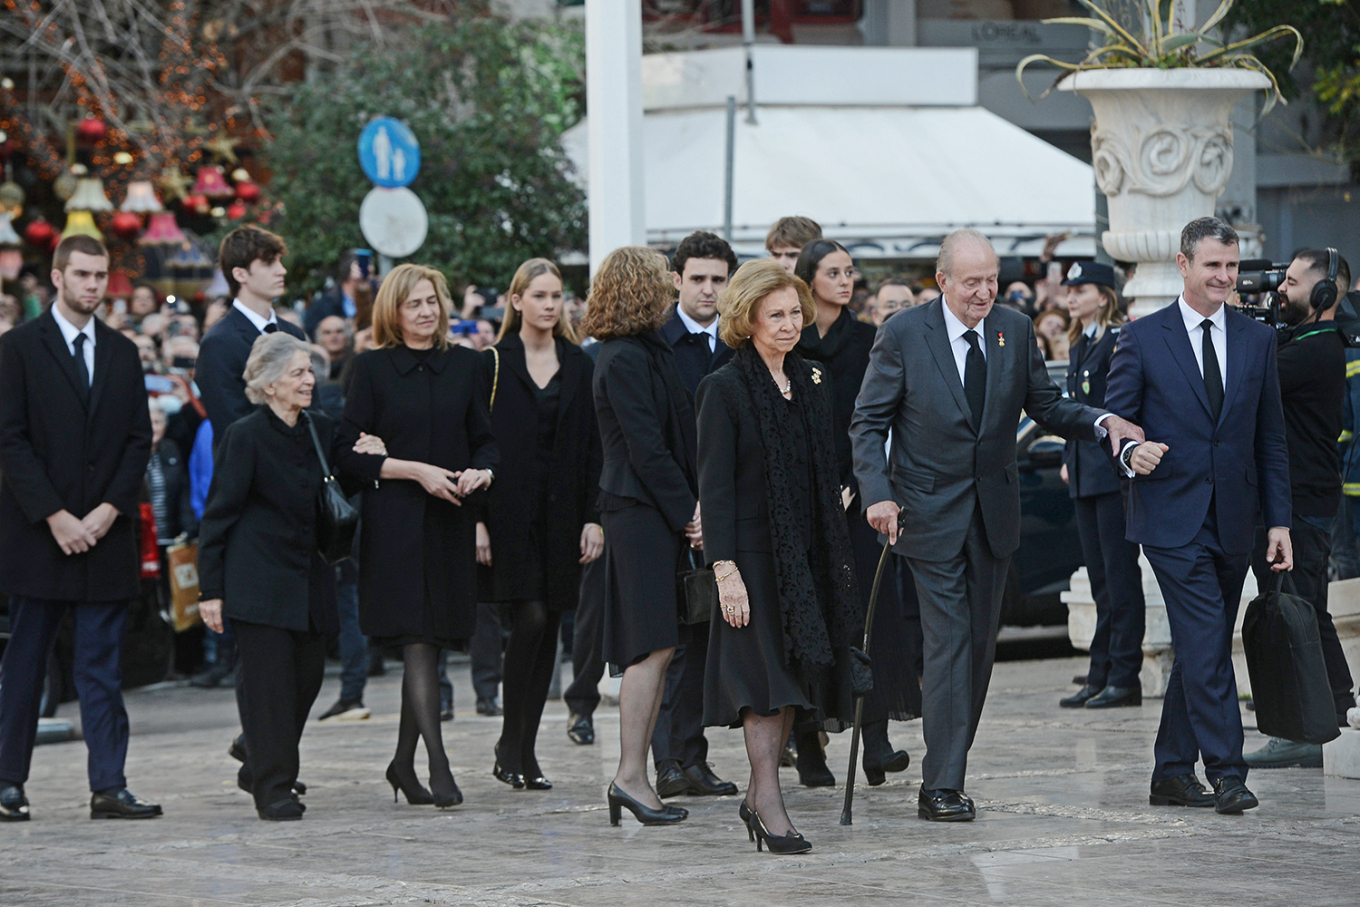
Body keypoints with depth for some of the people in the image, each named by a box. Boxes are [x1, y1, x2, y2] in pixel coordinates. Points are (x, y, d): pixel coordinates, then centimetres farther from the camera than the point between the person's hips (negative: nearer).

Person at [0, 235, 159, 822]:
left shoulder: (122, 353, 12)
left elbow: (138, 440, 9)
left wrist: (109, 510, -6)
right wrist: (55, 517, -13)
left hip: (105, 531, 3)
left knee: (102, 665, 1)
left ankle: (109, 786, -2)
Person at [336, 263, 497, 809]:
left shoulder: (465, 366, 10)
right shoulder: (371, 369, 0)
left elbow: (485, 440, 13)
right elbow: (351, 453, -3)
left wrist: (480, 471, -9)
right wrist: (416, 470, -14)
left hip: (450, 520, 4)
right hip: (395, 519, -4)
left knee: (430, 641, 7)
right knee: (417, 641, -12)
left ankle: (403, 762, 18)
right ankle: (437, 764, -17)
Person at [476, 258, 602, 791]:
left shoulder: (579, 367, 10)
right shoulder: (494, 366, 1)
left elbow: (592, 448, 9)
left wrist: (593, 517, 0)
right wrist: (476, 521, -9)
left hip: (561, 515, 4)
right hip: (509, 512, -4)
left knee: (547, 629, 4)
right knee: (529, 619, -15)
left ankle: (523, 752, 10)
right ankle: (512, 746, -5)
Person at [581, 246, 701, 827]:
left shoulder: (643, 353, 17)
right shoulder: (626, 360, -13)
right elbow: (646, 449, -16)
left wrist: (691, 505, 7)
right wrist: (688, 510, -12)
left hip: (656, 513, 10)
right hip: (641, 512, -10)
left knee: (653, 649, 8)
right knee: (654, 645, -12)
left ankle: (633, 777, 9)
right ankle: (631, 775, -12)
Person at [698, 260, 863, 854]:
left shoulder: (811, 382, 12)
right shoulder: (726, 389, -7)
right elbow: (714, 484, -10)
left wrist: (838, 555, 12)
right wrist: (724, 568, -17)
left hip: (808, 553, 6)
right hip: (754, 552, -6)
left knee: (793, 674, 6)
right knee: (767, 674, -10)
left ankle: (758, 798, 13)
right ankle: (768, 801, -8)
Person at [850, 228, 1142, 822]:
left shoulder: (1015, 331, 3)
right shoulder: (904, 335, -8)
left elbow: (1045, 405, 9)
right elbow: (869, 423, -4)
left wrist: (1101, 421, -11)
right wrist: (877, 494, -18)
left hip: (994, 509, 5)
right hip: (932, 511, -5)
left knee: (981, 644, 9)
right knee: (949, 643, -11)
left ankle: (950, 765, 21)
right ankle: (941, 786, -9)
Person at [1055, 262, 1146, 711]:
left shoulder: (1120, 341, -10)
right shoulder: (1081, 345, 17)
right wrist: (1069, 459, 18)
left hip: (1114, 471, -9)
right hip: (1086, 475, 9)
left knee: (1119, 573, -6)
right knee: (1099, 575, 9)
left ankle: (1124, 678, -4)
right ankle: (1101, 675, 11)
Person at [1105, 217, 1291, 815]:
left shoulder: (1257, 340, 9)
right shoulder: (1142, 338, -1)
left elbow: (1270, 438, 10)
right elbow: (1113, 418, 1)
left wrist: (1278, 519, 5)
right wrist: (1131, 451, -23)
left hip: (1234, 519, 4)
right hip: (1173, 519, -4)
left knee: (1200, 651, 9)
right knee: (1206, 649, -13)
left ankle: (1173, 773, 18)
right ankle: (1226, 773, -14)